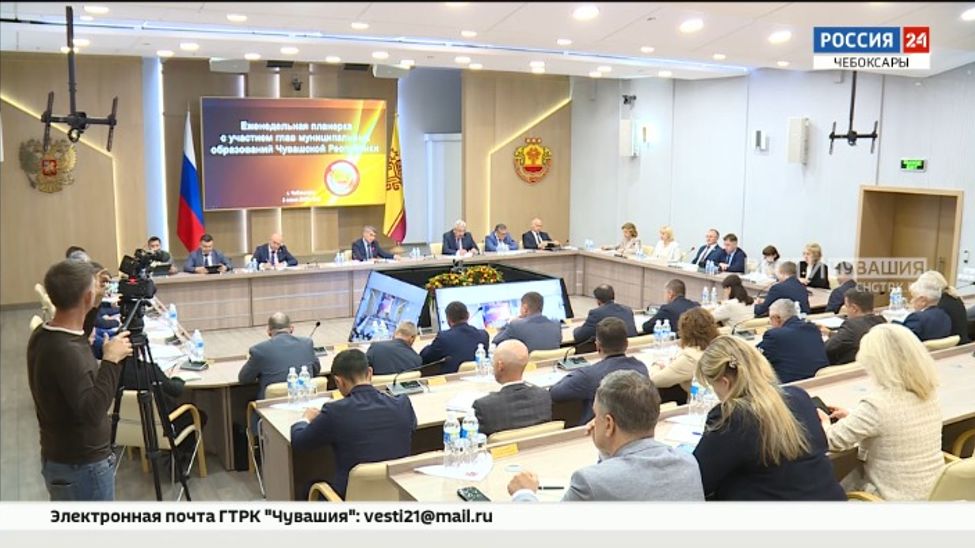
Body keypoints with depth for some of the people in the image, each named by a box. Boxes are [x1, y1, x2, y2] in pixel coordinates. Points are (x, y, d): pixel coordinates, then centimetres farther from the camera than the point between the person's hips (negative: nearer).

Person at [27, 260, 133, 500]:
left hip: (59, 459, 9)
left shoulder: (43, 336, -1)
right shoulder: (65, 351, -29)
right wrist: (111, 361, -28)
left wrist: (95, 309, 12)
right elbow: (91, 412, -34)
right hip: (82, 467, -9)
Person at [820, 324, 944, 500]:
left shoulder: (877, 403, -26)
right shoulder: (928, 392, -3)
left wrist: (824, 421, 5)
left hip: (896, 498, -7)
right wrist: (852, 417, 16)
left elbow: (833, 441, -15)